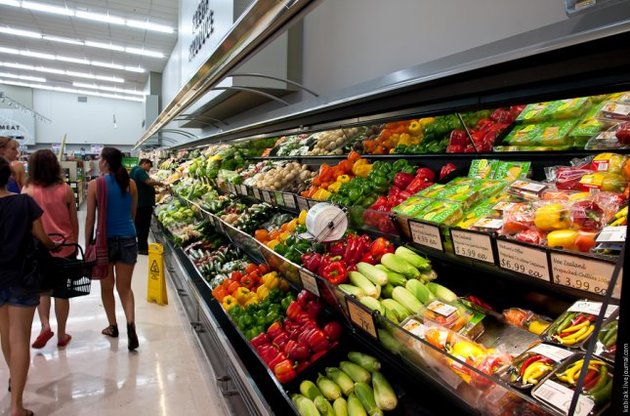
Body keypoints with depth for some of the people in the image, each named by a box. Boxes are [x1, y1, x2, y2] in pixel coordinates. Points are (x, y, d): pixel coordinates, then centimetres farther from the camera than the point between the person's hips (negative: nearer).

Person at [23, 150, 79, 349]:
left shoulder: (28, 191, -8)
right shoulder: (65, 190, -5)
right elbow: (74, 222, 1)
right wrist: (74, 244, 14)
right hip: (65, 247, 1)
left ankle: (45, 326, 3)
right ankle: (61, 335, 20)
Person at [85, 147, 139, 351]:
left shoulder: (95, 185, -7)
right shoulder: (130, 183, 1)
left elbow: (90, 219, -5)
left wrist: (87, 245, 4)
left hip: (105, 239, -2)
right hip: (128, 239, 2)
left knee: (106, 286, 18)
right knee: (125, 287, 11)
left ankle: (113, 326, 30)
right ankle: (131, 324, -9)